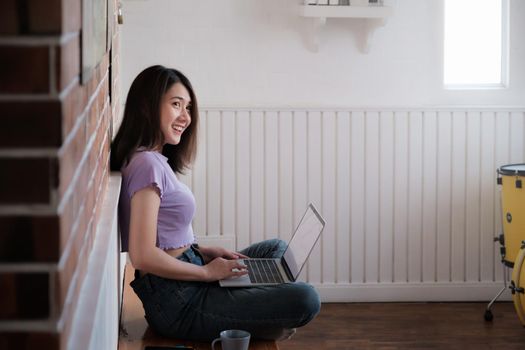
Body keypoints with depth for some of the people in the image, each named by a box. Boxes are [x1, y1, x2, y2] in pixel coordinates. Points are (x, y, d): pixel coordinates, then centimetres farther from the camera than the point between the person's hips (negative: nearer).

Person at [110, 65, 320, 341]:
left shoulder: (156, 160, 14)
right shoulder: (148, 163, -17)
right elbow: (143, 255, -24)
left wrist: (207, 252, 6)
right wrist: (207, 271, -13)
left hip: (185, 285, 11)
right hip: (177, 302, -11)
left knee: (276, 248, 25)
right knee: (306, 300, -19)